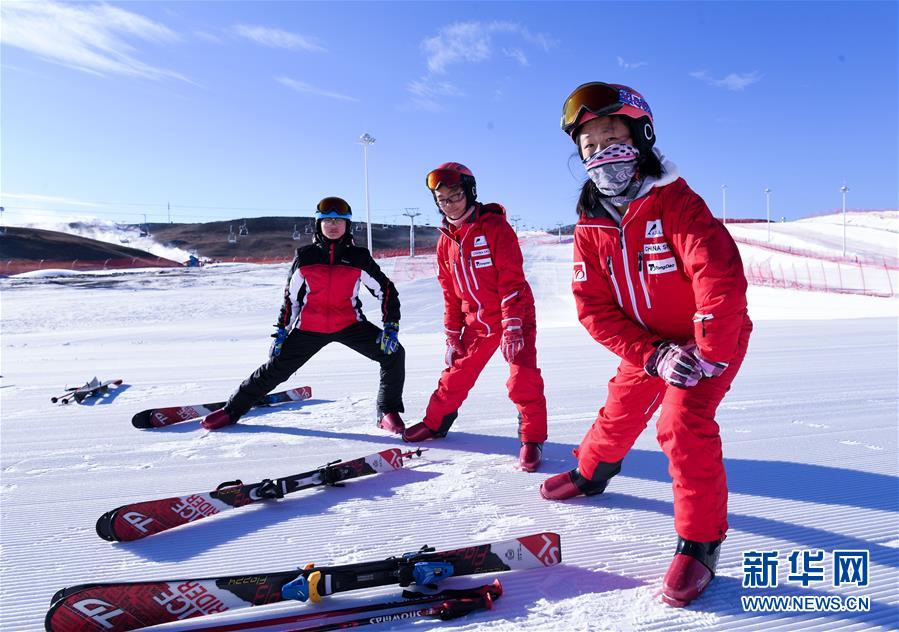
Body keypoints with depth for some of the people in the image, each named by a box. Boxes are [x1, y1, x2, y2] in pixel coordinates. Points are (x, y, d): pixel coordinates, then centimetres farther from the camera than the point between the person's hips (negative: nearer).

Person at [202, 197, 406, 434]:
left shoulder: (359, 257, -2)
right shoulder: (305, 256, 1)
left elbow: (386, 289, 1)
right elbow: (291, 296, 10)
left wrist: (391, 326, -10)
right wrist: (281, 330, 7)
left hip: (349, 324, 0)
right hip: (309, 327, 0)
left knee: (393, 353, -16)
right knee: (275, 368, 4)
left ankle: (388, 413, 1)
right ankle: (232, 410, 26)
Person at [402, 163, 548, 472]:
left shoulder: (495, 227, -14)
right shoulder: (446, 241, 6)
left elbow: (511, 281, -19)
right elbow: (450, 293, 10)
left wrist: (512, 328, -25)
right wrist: (452, 336, 8)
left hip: (515, 316, -5)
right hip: (476, 322, 5)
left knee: (523, 379, -14)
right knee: (456, 376, 11)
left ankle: (532, 437, 3)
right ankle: (435, 423, 31)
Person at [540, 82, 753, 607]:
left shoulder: (676, 202, -24)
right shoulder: (590, 225, -8)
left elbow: (722, 277, -32)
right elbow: (593, 307, -12)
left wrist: (706, 354, -30)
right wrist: (653, 354, -23)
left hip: (711, 339, -5)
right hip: (647, 346, 5)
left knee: (683, 426, -20)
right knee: (620, 414, 17)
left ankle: (701, 543, -3)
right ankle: (590, 473, 46)